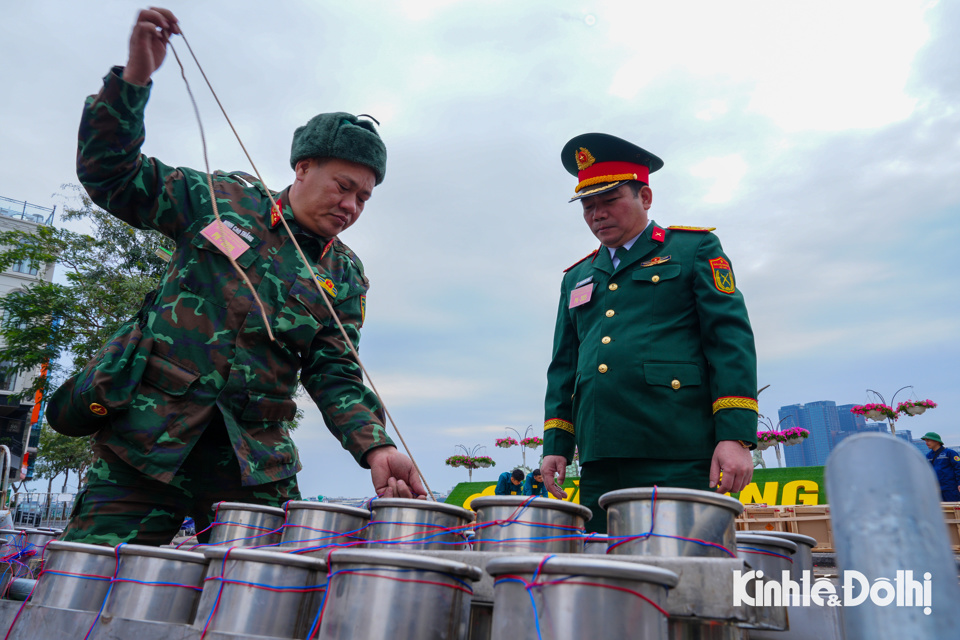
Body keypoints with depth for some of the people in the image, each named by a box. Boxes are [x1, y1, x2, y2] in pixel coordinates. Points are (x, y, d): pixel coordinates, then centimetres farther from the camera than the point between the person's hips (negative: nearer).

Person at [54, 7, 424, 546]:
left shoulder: (345, 280, 5)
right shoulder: (224, 199, 4)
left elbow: (336, 375, -2)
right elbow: (111, 176, 7)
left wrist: (374, 446, -20)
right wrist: (134, 78, -6)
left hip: (255, 463, 2)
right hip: (146, 437, -1)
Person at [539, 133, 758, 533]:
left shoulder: (695, 249, 9)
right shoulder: (577, 278, 21)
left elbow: (732, 340, -2)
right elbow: (563, 367, 20)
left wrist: (736, 436, -12)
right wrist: (556, 446, 10)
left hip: (677, 458, -4)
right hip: (600, 463, 5)